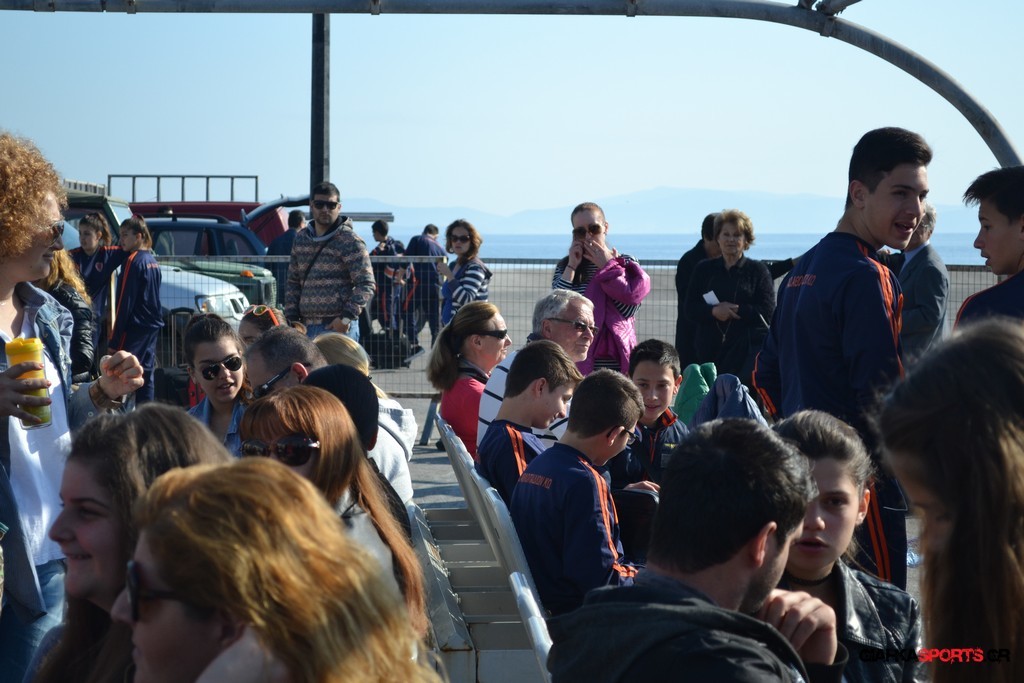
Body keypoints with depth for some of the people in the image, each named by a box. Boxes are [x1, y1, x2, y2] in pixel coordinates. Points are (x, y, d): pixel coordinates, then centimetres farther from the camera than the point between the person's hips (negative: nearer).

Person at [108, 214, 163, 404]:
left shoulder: (133, 261, -12)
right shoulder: (153, 261, 13)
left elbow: (125, 303, -15)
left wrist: (114, 341, -15)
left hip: (134, 330, -9)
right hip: (153, 327, 9)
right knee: (146, 374, 11)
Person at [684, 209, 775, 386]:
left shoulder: (758, 270, 7)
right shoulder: (704, 269, 15)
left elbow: (767, 312, -3)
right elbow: (690, 310, 6)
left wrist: (734, 311, -12)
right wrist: (714, 311, -13)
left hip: (749, 351, -2)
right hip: (710, 350, 2)